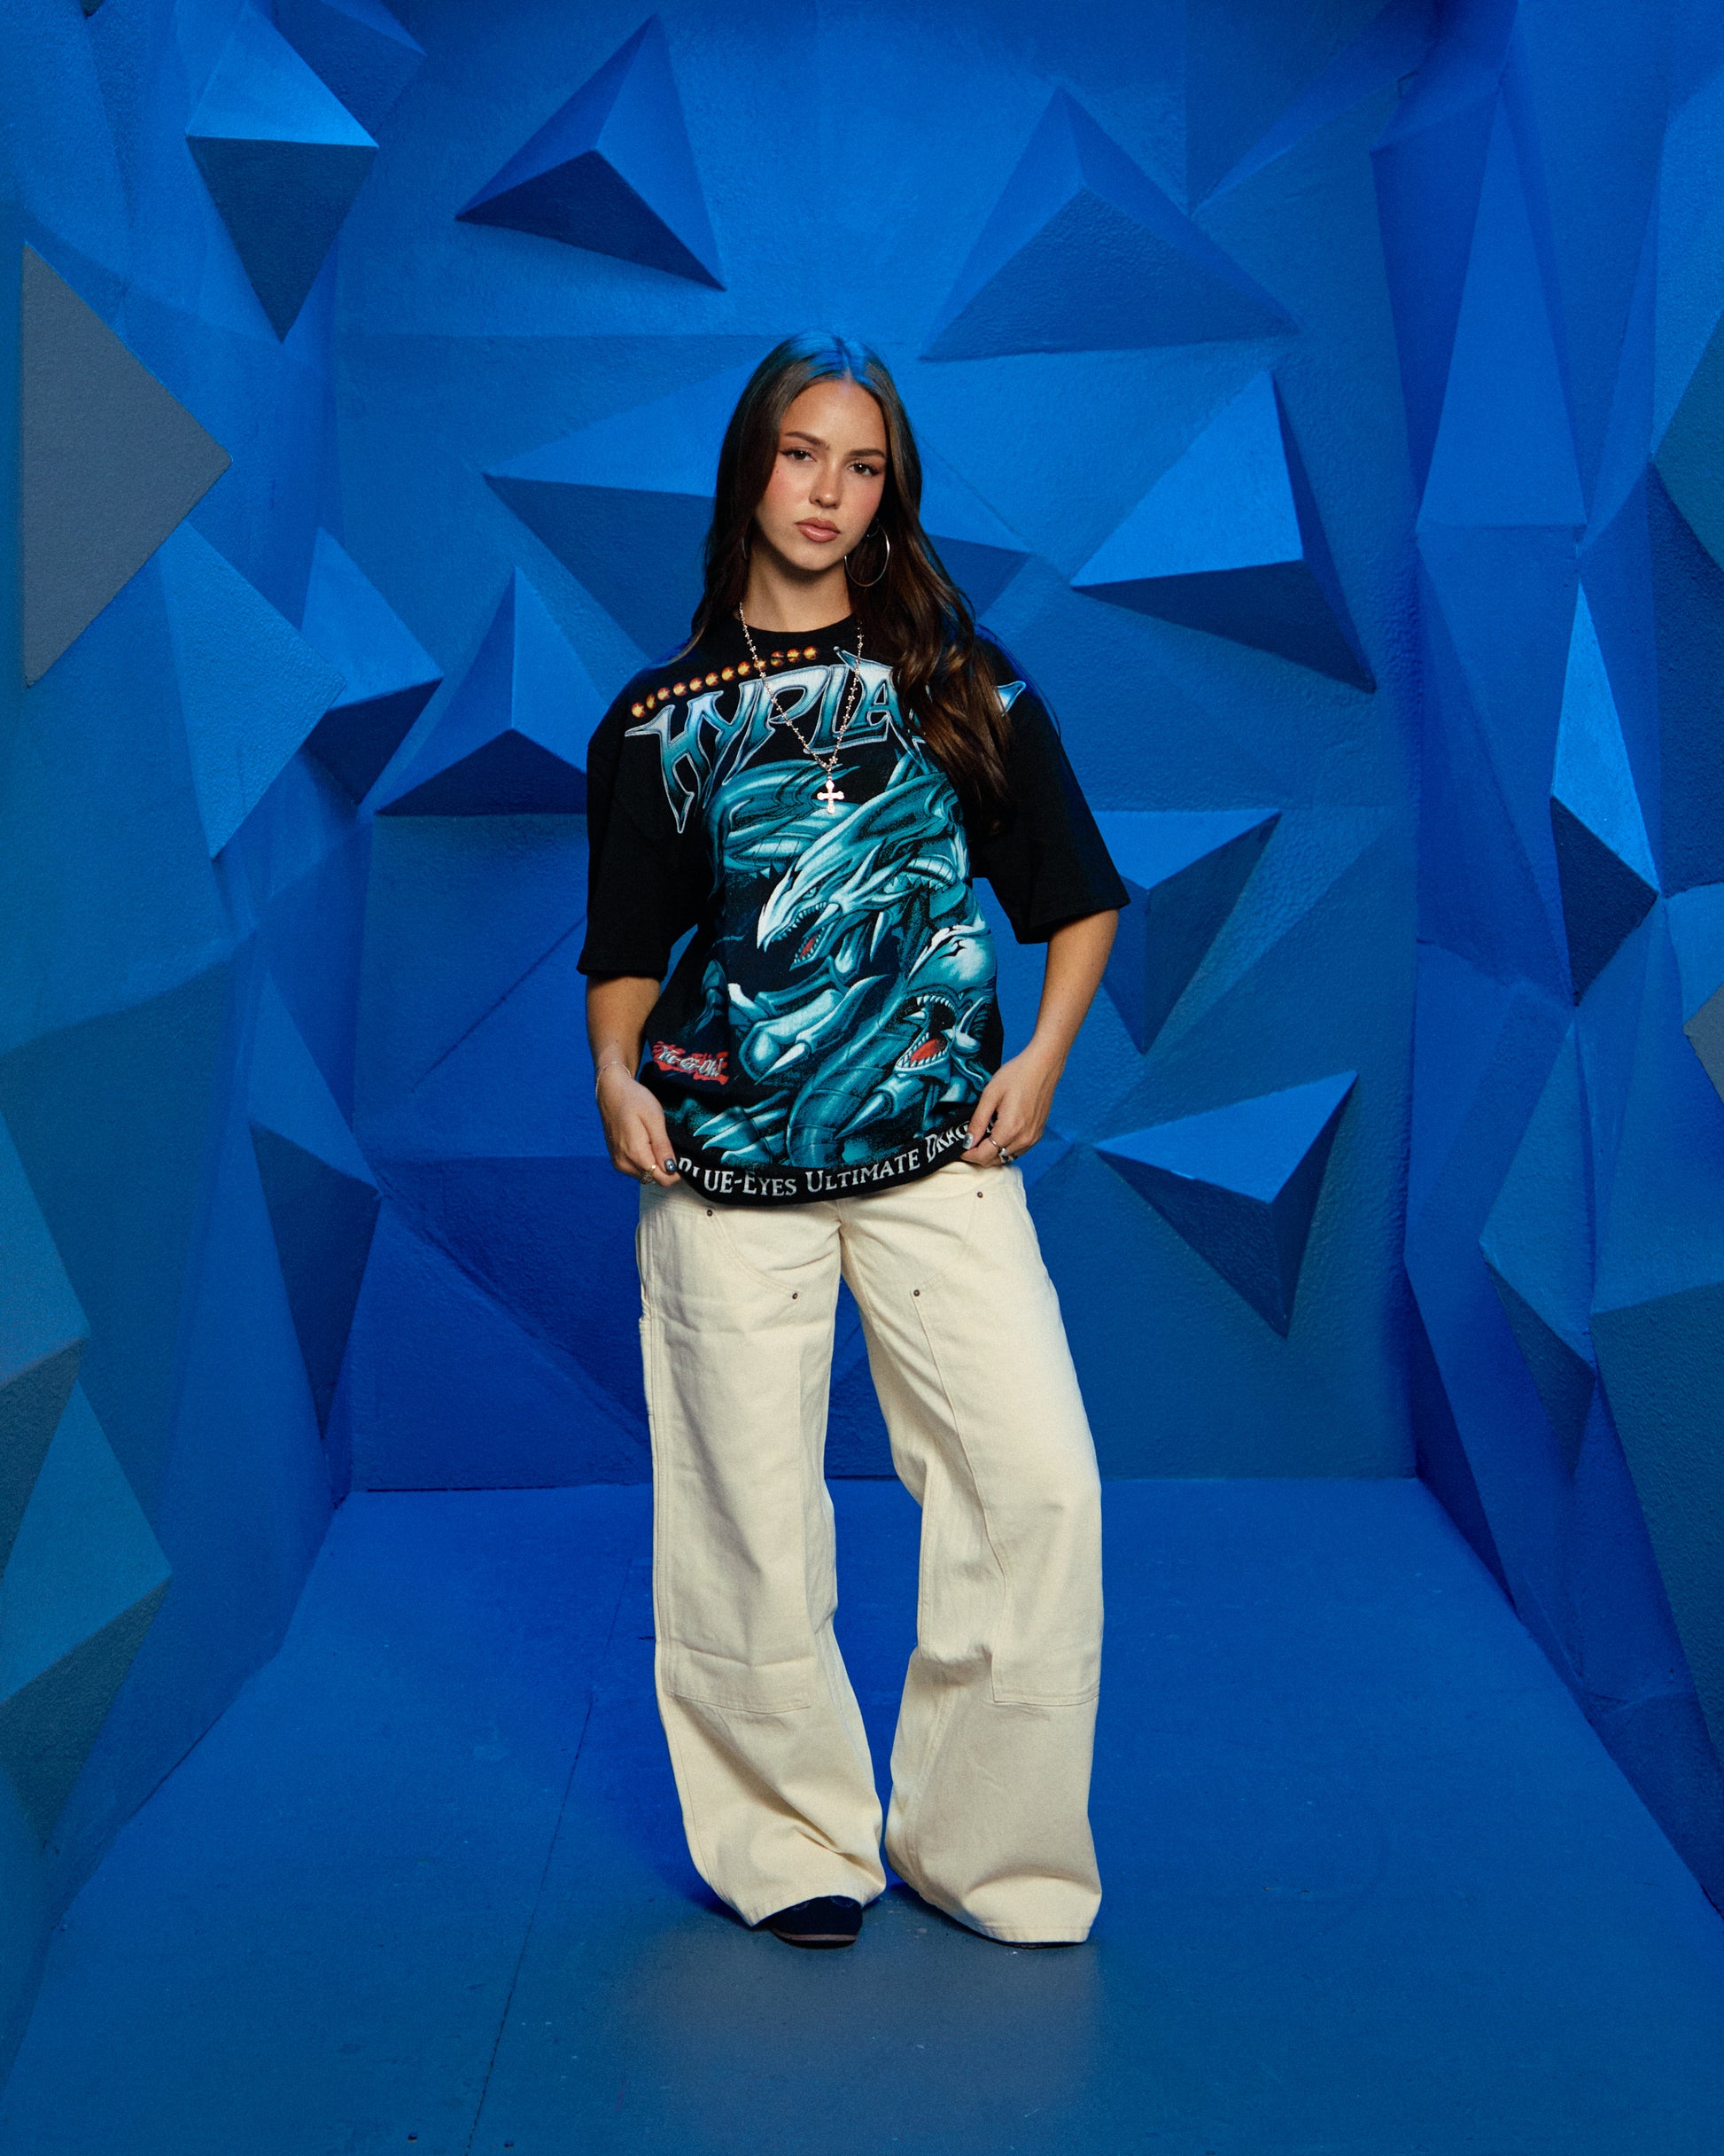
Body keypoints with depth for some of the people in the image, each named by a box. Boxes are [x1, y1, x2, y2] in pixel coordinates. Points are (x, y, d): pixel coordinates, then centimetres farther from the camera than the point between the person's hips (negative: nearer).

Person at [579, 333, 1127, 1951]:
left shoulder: (962, 687, 9)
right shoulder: (661, 720, 10)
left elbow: (1078, 900, 13)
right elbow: (628, 947, 16)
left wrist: (1042, 1057, -1)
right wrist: (617, 1068, -3)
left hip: (937, 1152, 0)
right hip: (725, 1164, 0)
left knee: (1041, 1482, -9)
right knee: (748, 1512, 3)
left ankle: (981, 1844, 12)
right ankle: (794, 1843, 25)